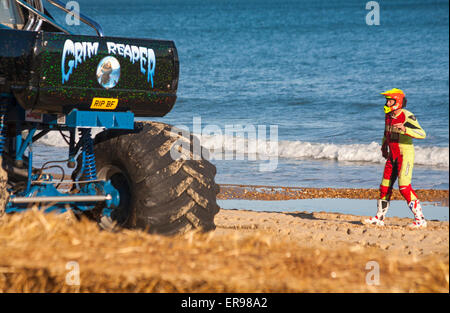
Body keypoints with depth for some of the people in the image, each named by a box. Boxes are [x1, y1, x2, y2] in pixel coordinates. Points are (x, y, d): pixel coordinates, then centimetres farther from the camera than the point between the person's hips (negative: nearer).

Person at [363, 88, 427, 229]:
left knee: (404, 186, -18)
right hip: (392, 156, 8)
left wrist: (405, 129, -39)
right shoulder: (388, 116, 7)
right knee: (385, 186, 11)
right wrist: (384, 146, 32)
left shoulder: (407, 116, -17)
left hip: (405, 155, -8)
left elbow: (422, 134, -27)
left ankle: (420, 219, -16)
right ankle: (379, 218, 24)